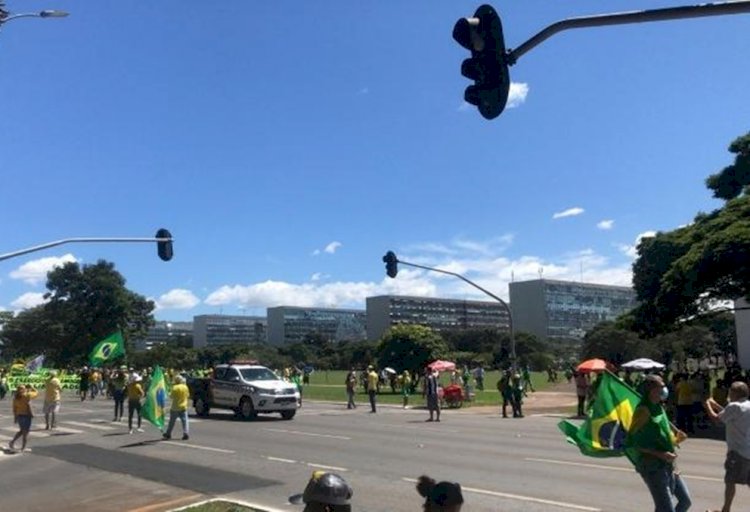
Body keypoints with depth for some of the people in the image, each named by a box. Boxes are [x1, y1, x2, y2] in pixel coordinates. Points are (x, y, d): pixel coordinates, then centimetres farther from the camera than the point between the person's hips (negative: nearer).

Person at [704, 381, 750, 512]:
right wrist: (716, 405, 22)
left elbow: (716, 418, -9)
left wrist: (708, 405, 5)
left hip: (738, 451, -8)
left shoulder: (735, 406, -17)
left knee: (730, 481, 3)